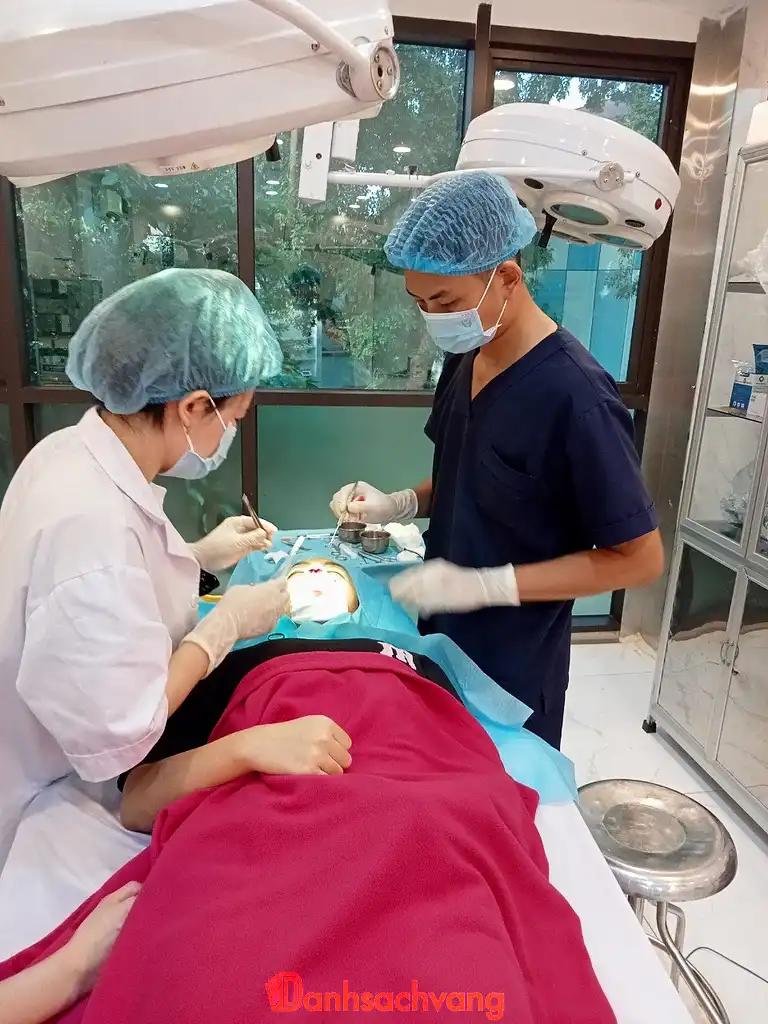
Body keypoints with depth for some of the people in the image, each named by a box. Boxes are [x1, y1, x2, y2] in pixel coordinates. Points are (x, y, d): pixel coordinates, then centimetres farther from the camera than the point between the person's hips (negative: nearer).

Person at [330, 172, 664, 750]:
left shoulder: (576, 397, -25)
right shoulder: (465, 360, -1)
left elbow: (640, 558, -20)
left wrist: (485, 584, -24)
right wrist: (399, 504, -6)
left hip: (513, 668, -7)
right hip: (444, 641, 7)